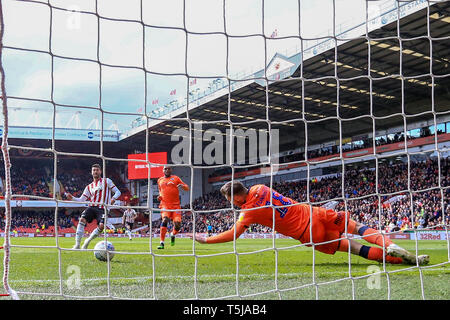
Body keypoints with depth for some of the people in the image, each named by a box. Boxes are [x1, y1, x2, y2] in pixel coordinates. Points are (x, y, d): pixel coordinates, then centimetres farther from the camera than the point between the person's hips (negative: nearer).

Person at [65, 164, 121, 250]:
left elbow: (118, 192, 7)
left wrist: (113, 198, -14)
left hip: (102, 209, -2)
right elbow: (81, 200, 15)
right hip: (92, 207, 3)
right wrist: (72, 198, -4)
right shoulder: (89, 187, 20)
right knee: (82, 220, -25)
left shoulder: (107, 181, 11)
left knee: (101, 225, -27)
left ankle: (88, 241, -3)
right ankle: (77, 245, -21)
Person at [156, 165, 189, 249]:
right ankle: (161, 243, -24)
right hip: (165, 204, 0)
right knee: (165, 219, -26)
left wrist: (182, 186, -14)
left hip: (175, 205, 0)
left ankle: (173, 235, 25)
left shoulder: (175, 178, 10)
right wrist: (159, 196, 10)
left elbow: (187, 188, 9)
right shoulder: (160, 180, 16)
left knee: (177, 224, -11)